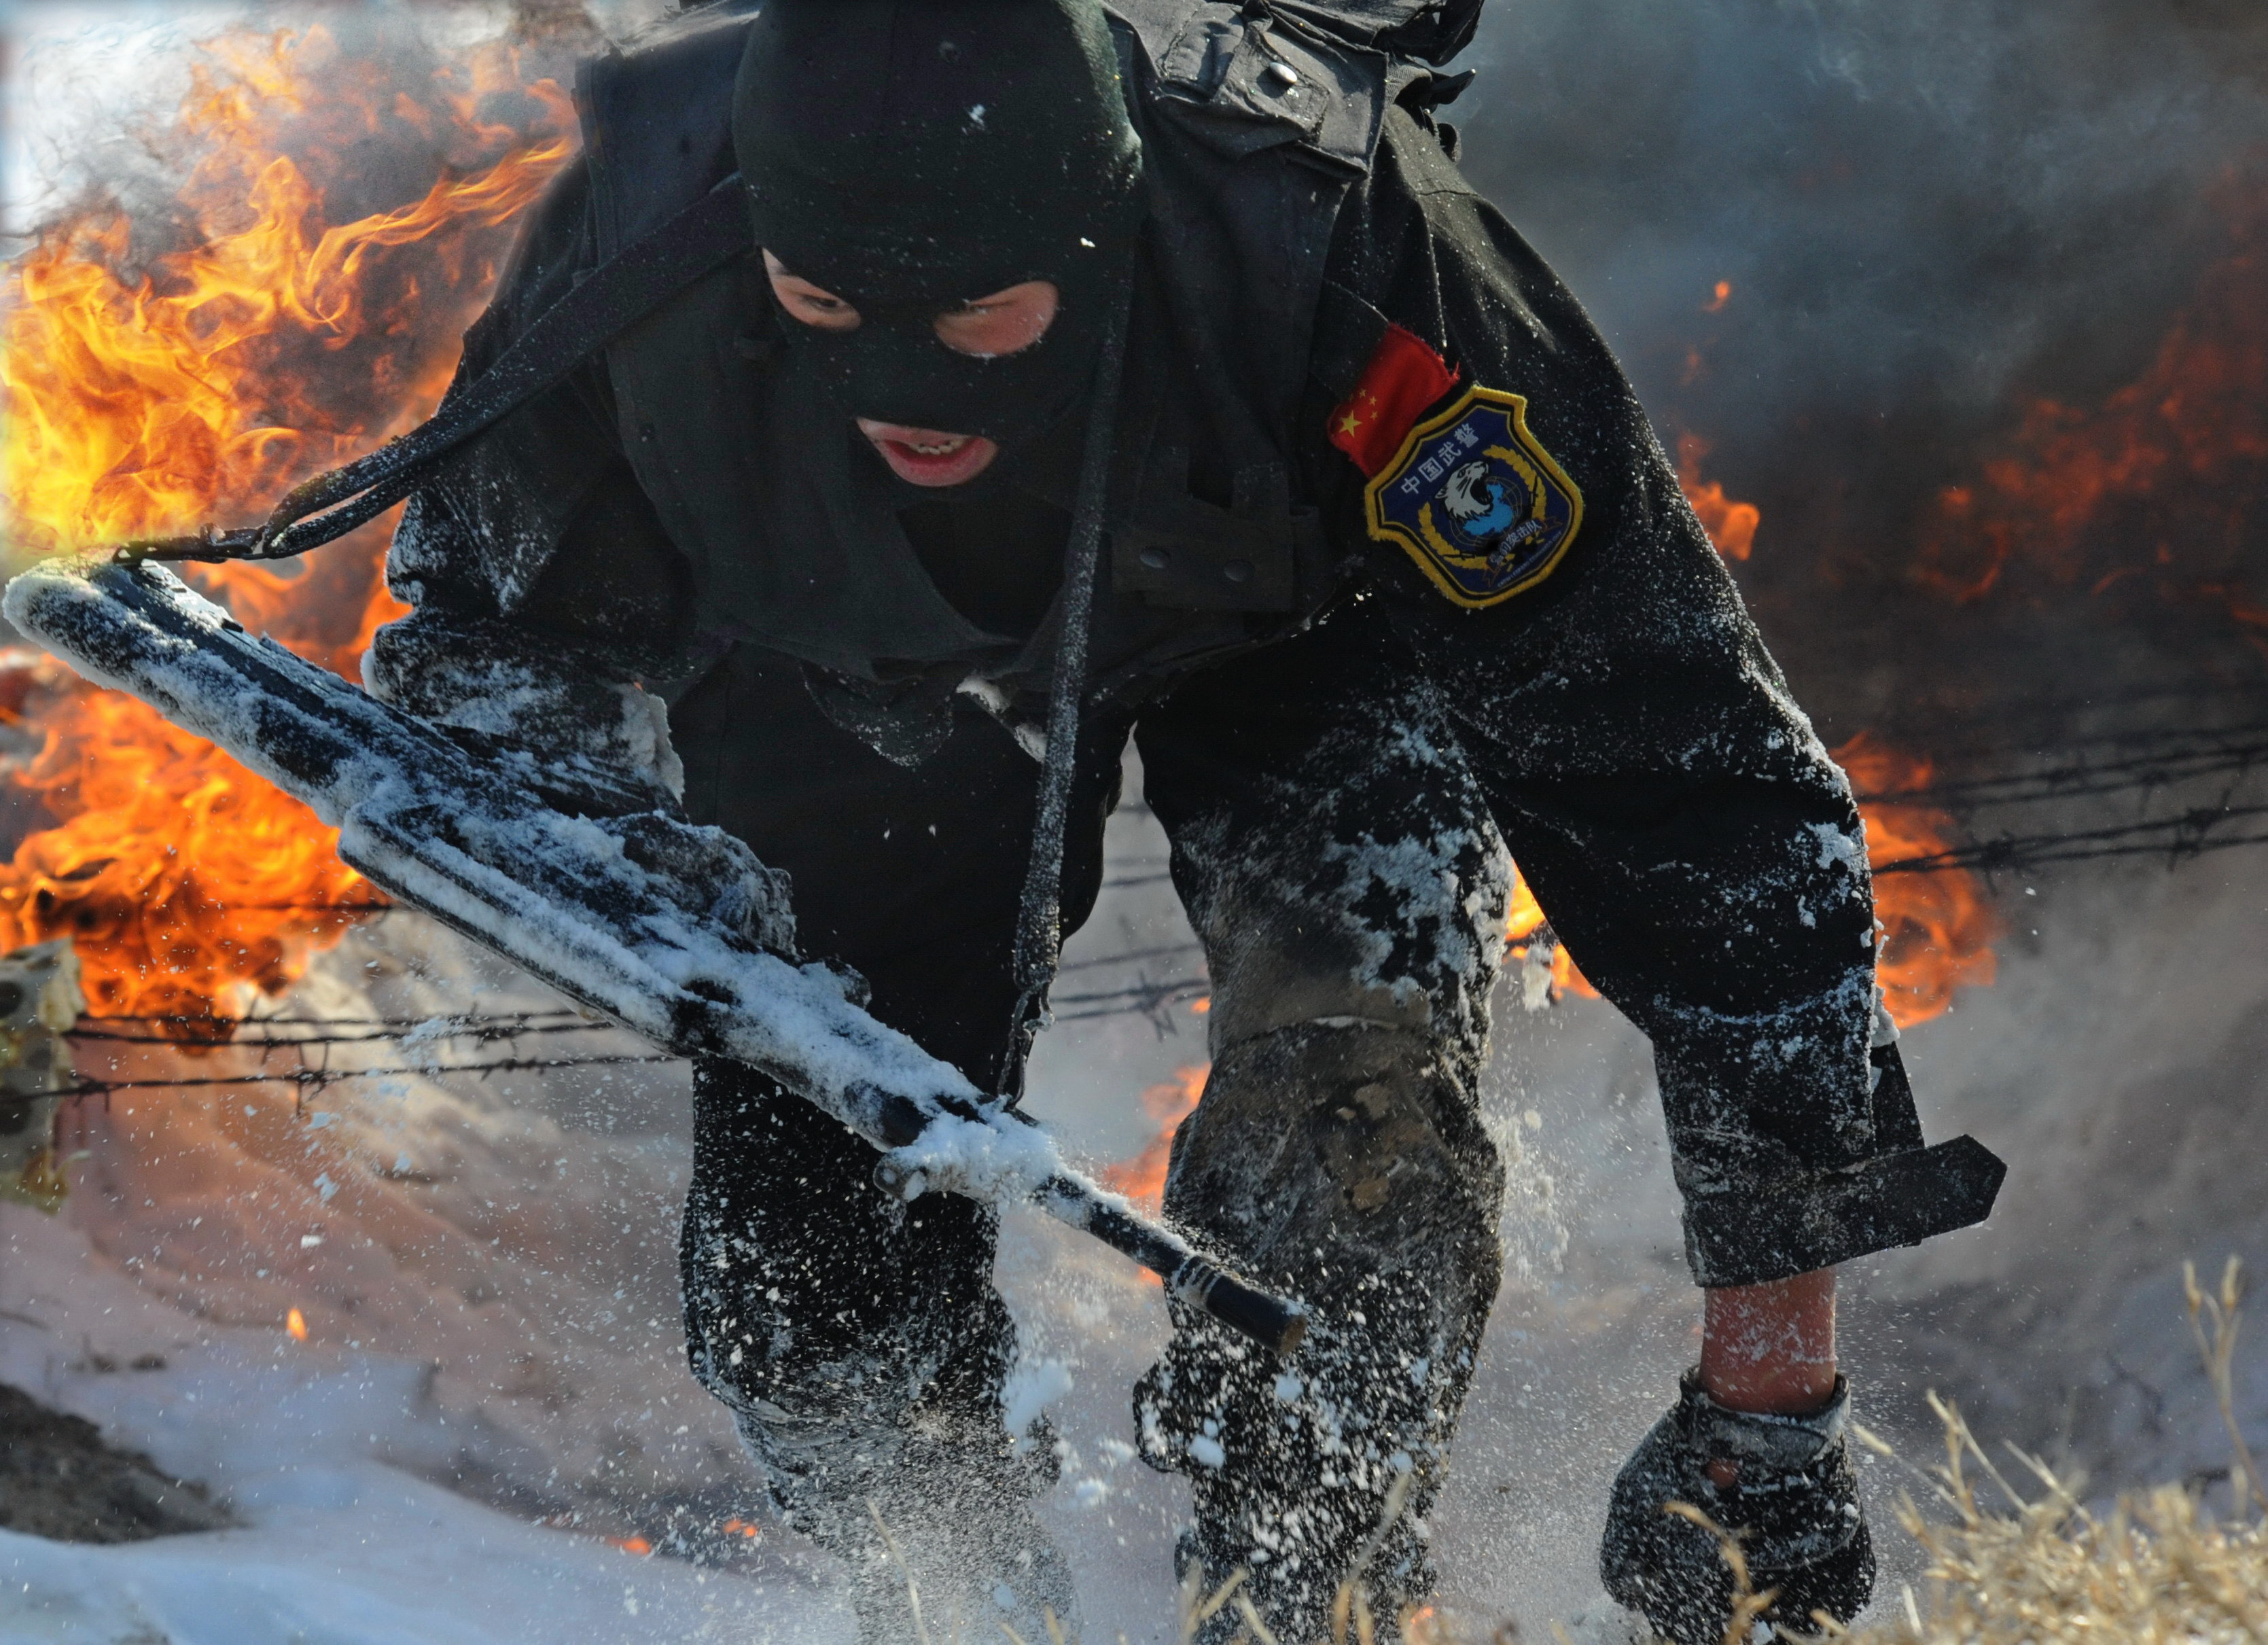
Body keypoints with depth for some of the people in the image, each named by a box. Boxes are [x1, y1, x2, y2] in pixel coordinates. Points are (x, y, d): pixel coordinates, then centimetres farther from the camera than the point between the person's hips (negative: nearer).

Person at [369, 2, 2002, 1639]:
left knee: (1358, 1019, -30)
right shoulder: (643, 227, -36)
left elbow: (1696, 783, -37)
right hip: (853, 670, 2)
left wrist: (1771, 1391, -36)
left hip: (1294, 599, -2)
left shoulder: (1328, 239, -43)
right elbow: (488, 619, -13)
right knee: (805, 1286, -4)